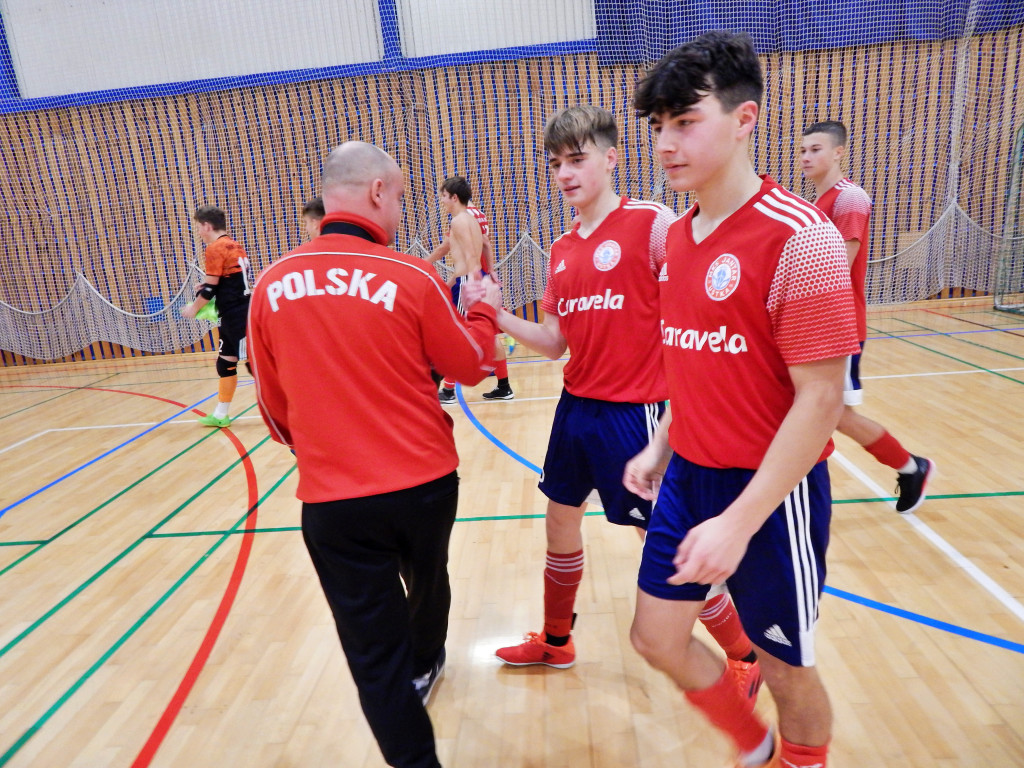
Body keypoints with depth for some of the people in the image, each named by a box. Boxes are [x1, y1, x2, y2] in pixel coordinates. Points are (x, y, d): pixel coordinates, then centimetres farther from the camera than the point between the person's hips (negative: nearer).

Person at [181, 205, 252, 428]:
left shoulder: (215, 248, -12)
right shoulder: (235, 246, 14)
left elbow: (210, 289, -13)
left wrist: (193, 308, 1)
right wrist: (208, 284, 13)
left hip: (236, 316, -10)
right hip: (239, 314, 10)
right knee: (225, 363, 15)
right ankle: (220, 415, 24)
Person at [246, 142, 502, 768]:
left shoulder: (272, 286, -3)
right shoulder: (411, 277, -12)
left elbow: (274, 408, 6)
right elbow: (473, 365, 2)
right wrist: (483, 310, 20)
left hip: (331, 498, 0)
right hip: (423, 483, 1)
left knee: (374, 651, 10)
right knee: (427, 583, 30)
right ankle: (423, 667, 60)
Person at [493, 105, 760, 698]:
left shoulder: (653, 222, -12)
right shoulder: (561, 250, 9)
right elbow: (555, 343, 10)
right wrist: (498, 316, -3)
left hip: (635, 412, -7)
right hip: (577, 407, 7)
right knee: (561, 524, 19)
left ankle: (746, 656, 29)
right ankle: (555, 642, 43)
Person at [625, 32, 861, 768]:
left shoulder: (800, 237, -18)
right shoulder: (677, 237, 5)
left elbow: (821, 398, -20)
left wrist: (739, 522, -23)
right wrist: (661, 448, 10)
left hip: (769, 492, -7)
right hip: (688, 477, 7)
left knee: (785, 668, 14)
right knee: (657, 636, 16)